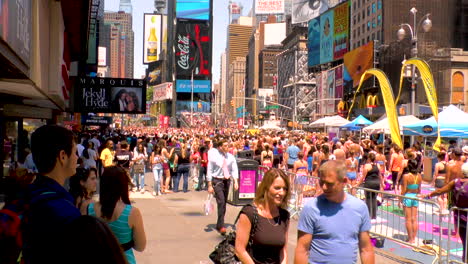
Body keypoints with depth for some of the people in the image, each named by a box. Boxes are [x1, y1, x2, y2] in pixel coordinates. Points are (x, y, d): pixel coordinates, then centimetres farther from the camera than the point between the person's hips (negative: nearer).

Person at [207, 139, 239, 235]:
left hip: (227, 180, 5)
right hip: (217, 180, -5)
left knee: (224, 203, 12)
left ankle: (219, 225, 27)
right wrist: (210, 185, -8)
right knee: (221, 202, -17)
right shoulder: (214, 157, -7)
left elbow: (234, 169, 2)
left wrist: (235, 181, -12)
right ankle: (221, 226, -16)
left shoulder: (230, 157, 3)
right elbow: (209, 171, -4)